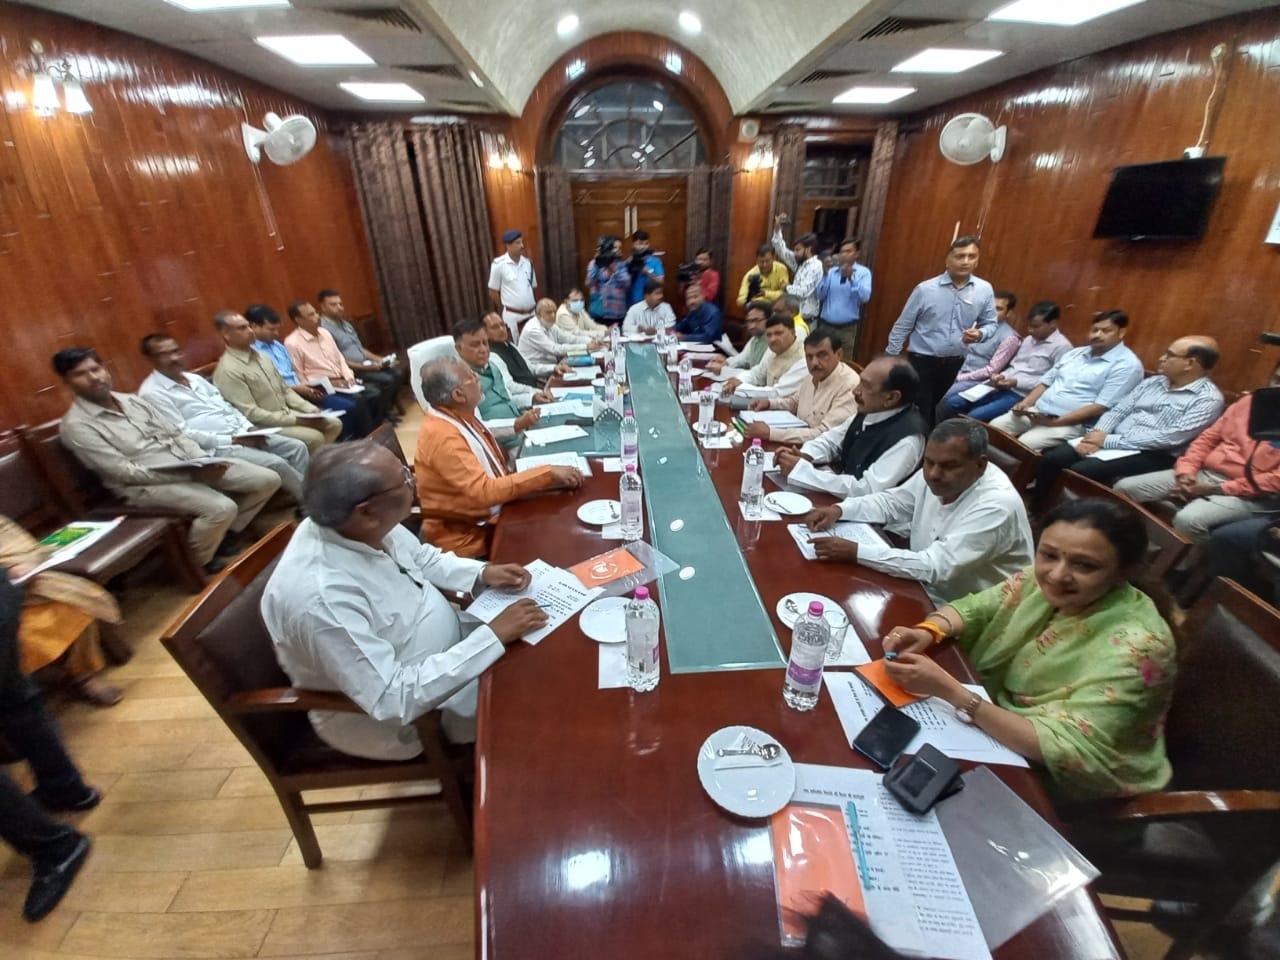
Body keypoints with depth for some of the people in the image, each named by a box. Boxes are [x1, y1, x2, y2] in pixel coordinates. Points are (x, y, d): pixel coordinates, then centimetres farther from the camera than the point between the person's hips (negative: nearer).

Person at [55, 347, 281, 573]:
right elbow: (125, 473, -15)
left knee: (268, 480, -4)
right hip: (144, 483, -7)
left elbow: (176, 433, 13)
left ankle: (228, 532, 12)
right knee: (221, 508, -32)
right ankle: (197, 566, -6)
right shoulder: (76, 425, -8)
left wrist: (203, 461, -7)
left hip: (188, 464, 7)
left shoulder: (132, 400, 12)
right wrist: (192, 474, -22)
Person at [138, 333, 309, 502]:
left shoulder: (195, 378, 17)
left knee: (297, 446, -7)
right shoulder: (152, 392, -7)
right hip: (214, 447, -8)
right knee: (276, 463, -25)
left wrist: (249, 429, -1)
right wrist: (232, 440, -18)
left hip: (240, 433, 8)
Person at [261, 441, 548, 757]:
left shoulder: (362, 525, -14)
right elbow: (394, 700, -34)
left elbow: (422, 558, 5)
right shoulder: (320, 598, -37)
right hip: (403, 714, -7)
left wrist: (482, 573, -11)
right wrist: (493, 636, -32)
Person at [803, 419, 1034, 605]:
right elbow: (891, 502, 8)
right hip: (924, 587, 7)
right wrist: (839, 509, -11)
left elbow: (935, 567, -33)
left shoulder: (996, 505, -28)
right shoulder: (934, 474, -7)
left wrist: (856, 552, -35)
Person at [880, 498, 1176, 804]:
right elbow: (973, 608, -2)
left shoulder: (1135, 647, -29)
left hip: (1059, 787, -5)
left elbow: (1062, 750, -32)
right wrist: (926, 631, -23)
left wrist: (949, 690, -39)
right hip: (996, 730, 5)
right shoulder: (1045, 578, -13)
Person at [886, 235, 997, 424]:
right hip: (921, 361, -3)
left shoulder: (985, 290, 0)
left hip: (955, 364, 4)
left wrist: (980, 334, -16)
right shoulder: (925, 289, -9)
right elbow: (902, 327, -5)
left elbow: (990, 323, 8)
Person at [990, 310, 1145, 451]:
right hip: (1036, 412, 7)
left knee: (1024, 444, -30)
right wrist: (1024, 403, -1)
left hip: (1071, 424, -7)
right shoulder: (1075, 353, 18)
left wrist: (1054, 422, -22)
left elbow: (1099, 408, -14)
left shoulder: (1127, 365, -4)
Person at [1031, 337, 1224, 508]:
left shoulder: (1208, 399, -6)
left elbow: (1169, 439, -17)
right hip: (1112, 440, 6)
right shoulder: (1152, 382, 15)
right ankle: (1035, 512, -6)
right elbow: (1118, 411, 10)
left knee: (1080, 471, -30)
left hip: (1151, 454, -6)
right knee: (1051, 459, -15)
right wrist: (1099, 433, -12)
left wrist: (1108, 441, -19)